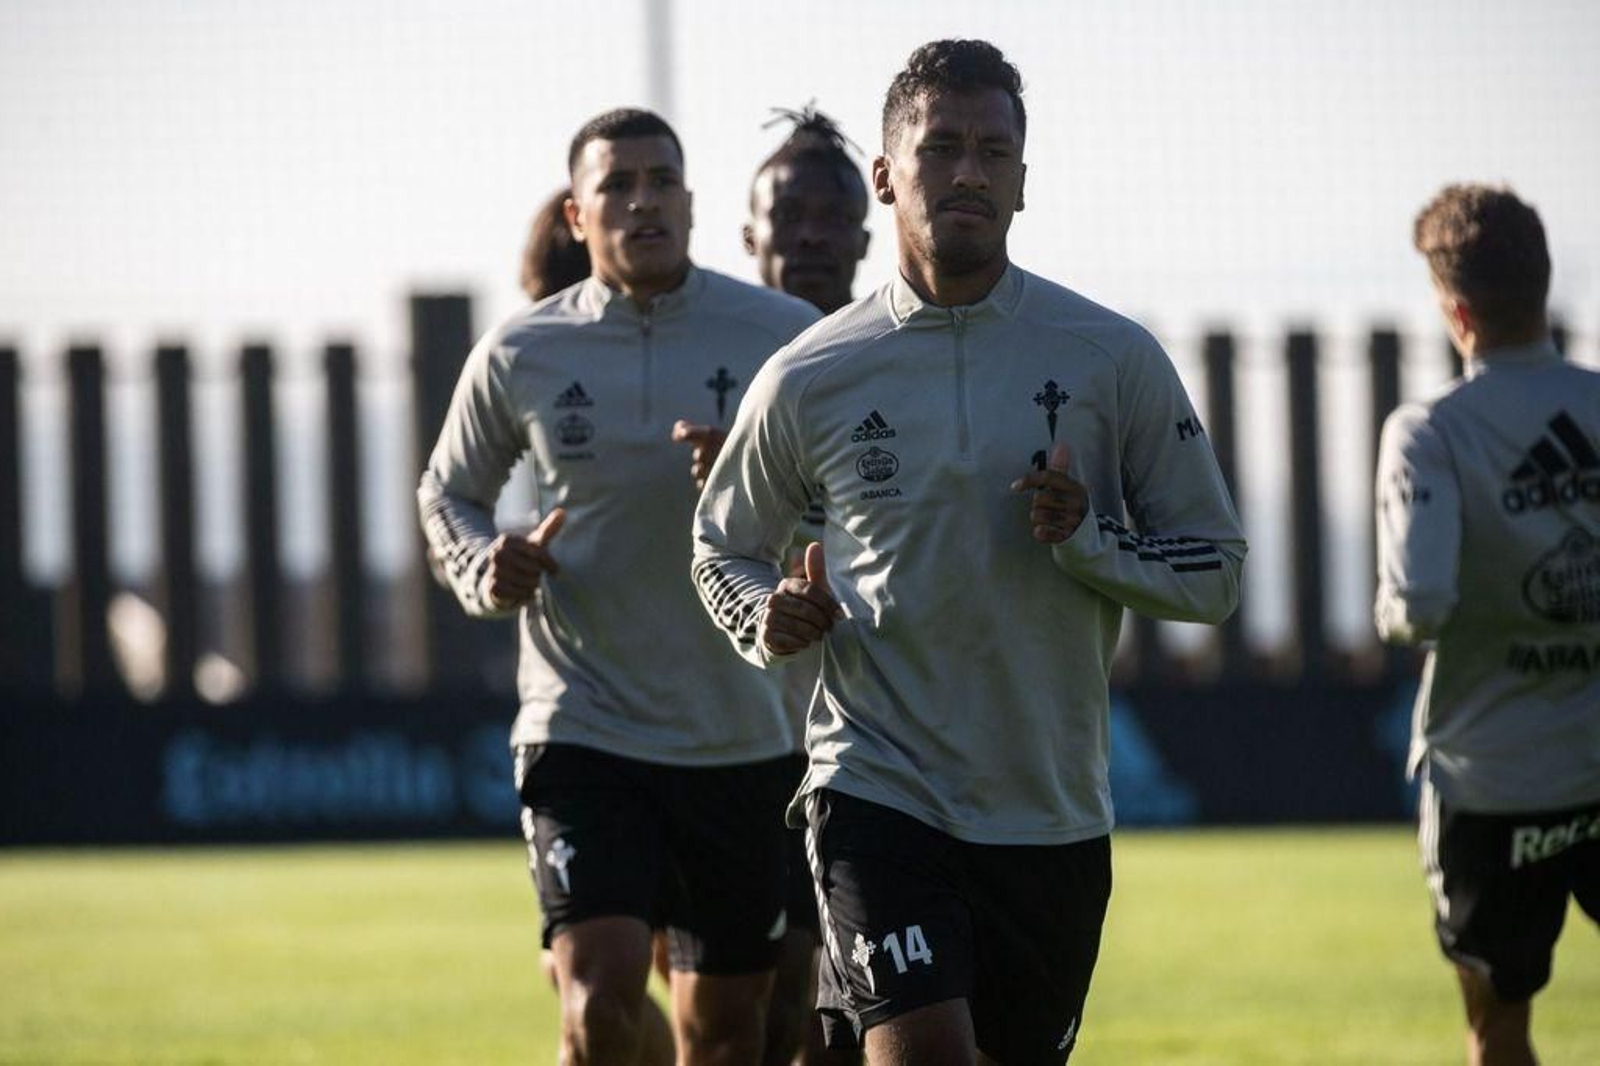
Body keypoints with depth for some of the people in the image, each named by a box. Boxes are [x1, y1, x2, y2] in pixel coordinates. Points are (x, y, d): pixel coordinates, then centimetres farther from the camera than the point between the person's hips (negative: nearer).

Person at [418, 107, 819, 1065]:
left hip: (741, 733, 1)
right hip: (583, 727, -1)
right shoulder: (518, 357, 0)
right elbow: (448, 492, 16)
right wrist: (485, 570, -6)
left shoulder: (784, 337, -3)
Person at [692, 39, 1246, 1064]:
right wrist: (769, 618, -7)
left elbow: (1214, 567, 4)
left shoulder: (1114, 358, 0)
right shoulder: (808, 380, 0)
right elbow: (724, 547, 16)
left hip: (1055, 815, 2)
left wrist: (1087, 538, -14)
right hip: (878, 789, -2)